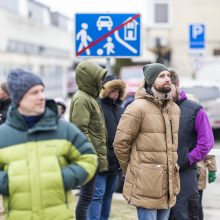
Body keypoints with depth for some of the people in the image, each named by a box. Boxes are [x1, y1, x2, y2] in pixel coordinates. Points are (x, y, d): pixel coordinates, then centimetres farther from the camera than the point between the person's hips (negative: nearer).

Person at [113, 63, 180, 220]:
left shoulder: (174, 108, 12)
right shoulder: (138, 107, -9)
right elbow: (121, 143, -8)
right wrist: (131, 171, 1)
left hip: (168, 183, 7)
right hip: (146, 183, -7)